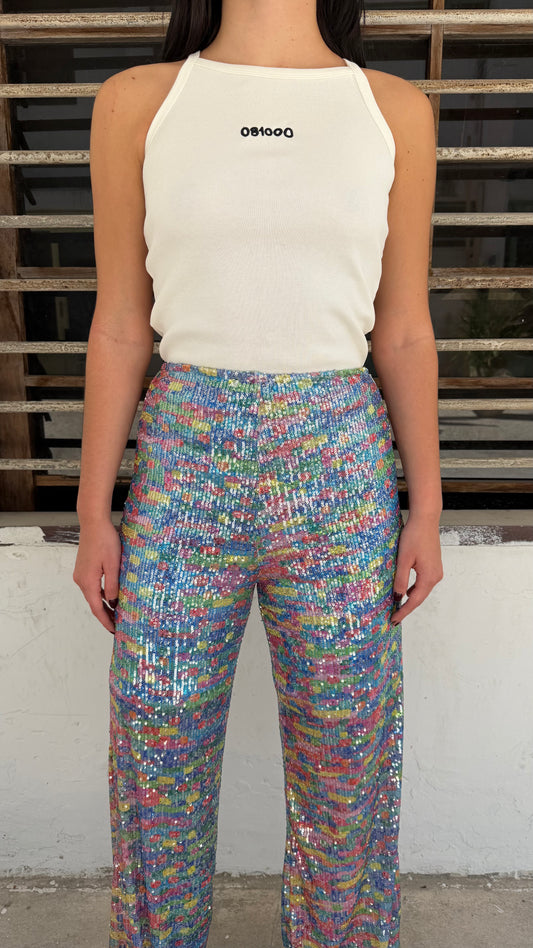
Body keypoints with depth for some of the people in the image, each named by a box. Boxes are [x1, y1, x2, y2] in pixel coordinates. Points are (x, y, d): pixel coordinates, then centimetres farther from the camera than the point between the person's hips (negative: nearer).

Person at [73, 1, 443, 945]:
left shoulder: (395, 110, 6)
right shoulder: (138, 101, 5)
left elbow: (404, 330, 6)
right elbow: (120, 324, 3)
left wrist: (426, 509, 5)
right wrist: (93, 513, 3)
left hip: (341, 466, 1)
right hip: (184, 454, 0)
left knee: (346, 753, 13)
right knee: (157, 749, 13)